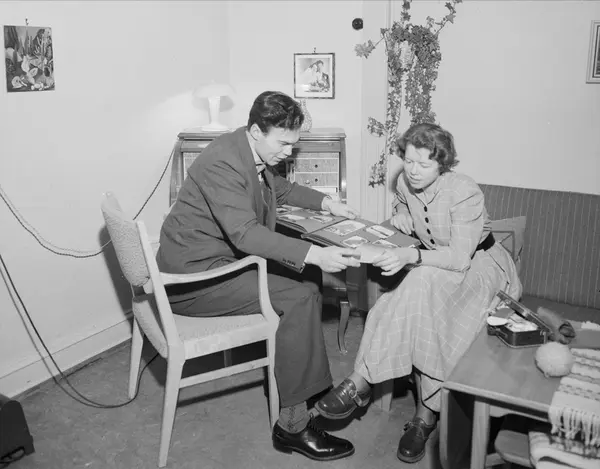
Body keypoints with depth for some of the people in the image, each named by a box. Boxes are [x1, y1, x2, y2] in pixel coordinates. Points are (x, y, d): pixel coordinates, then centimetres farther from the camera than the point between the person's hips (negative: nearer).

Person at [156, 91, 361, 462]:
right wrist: (313, 254, -41)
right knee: (301, 297, -18)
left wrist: (325, 202, 11)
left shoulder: (255, 154, 5)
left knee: (302, 277, 6)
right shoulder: (222, 163, -24)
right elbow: (245, 233, -34)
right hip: (194, 277, -10)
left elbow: (281, 188, 25)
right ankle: (293, 425, -12)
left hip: (223, 257, 10)